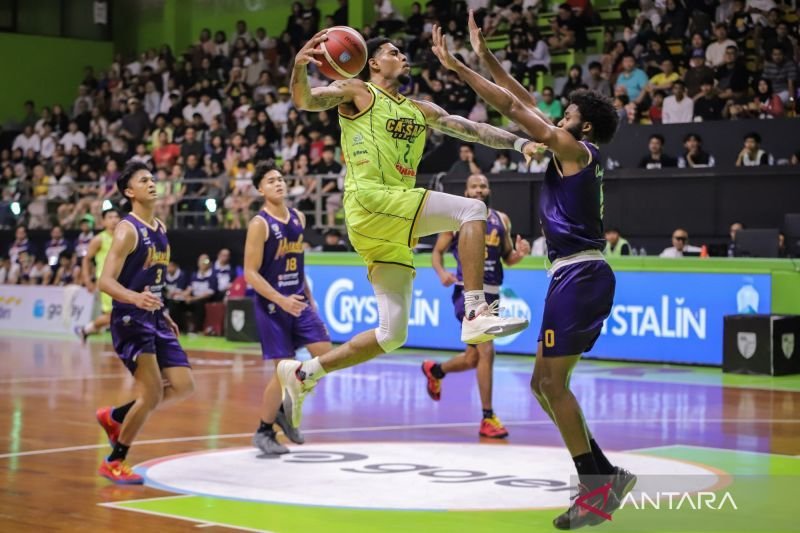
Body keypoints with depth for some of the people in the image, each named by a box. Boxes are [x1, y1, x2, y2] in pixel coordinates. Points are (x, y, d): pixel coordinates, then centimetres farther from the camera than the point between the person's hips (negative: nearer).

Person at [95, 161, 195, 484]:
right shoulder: (128, 230, -13)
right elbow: (105, 281, -21)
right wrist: (135, 298, -38)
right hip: (130, 319, -8)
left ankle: (115, 417, 20)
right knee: (152, 394, -12)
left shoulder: (161, 229, 13)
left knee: (183, 387, 3)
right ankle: (114, 463, 3)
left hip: (154, 318, 8)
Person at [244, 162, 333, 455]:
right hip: (272, 304, -7)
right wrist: (281, 300, -24)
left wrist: (309, 297, 17)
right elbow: (250, 273, -17)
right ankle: (264, 431, 11)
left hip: (298, 299, 7)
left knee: (324, 354, 0)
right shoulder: (259, 224, -14)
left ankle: (285, 409, 19)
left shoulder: (298, 218, 8)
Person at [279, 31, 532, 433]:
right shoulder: (357, 92, 7)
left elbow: (473, 130, 21)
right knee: (472, 210, -18)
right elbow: (304, 101, -7)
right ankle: (476, 313, -25)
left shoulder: (421, 111, 26)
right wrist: (299, 66, -28)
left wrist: (519, 143, 7)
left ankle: (301, 374, 13)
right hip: (369, 203, -7)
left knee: (392, 334, 4)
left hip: (391, 230, 7)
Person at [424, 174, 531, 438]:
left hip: (492, 293, 6)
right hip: (468, 290, -6)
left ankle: (435, 371, 48)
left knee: (472, 358, 18)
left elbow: (507, 258, 16)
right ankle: (488, 418, -12)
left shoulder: (502, 220, 12)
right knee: (486, 351, -19)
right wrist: (442, 272, -19)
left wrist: (519, 253, -7)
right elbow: (438, 251, 2)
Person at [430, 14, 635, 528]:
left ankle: (599, 484, -9)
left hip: (580, 274, -10)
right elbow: (526, 103, 24)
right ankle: (602, 476, 10)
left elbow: (513, 106, -9)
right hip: (578, 275, 10)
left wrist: (457, 66, -5)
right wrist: (485, 57, 25)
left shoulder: (576, 150, -6)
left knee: (552, 383, -10)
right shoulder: (574, 154, 18)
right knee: (545, 383, 11)